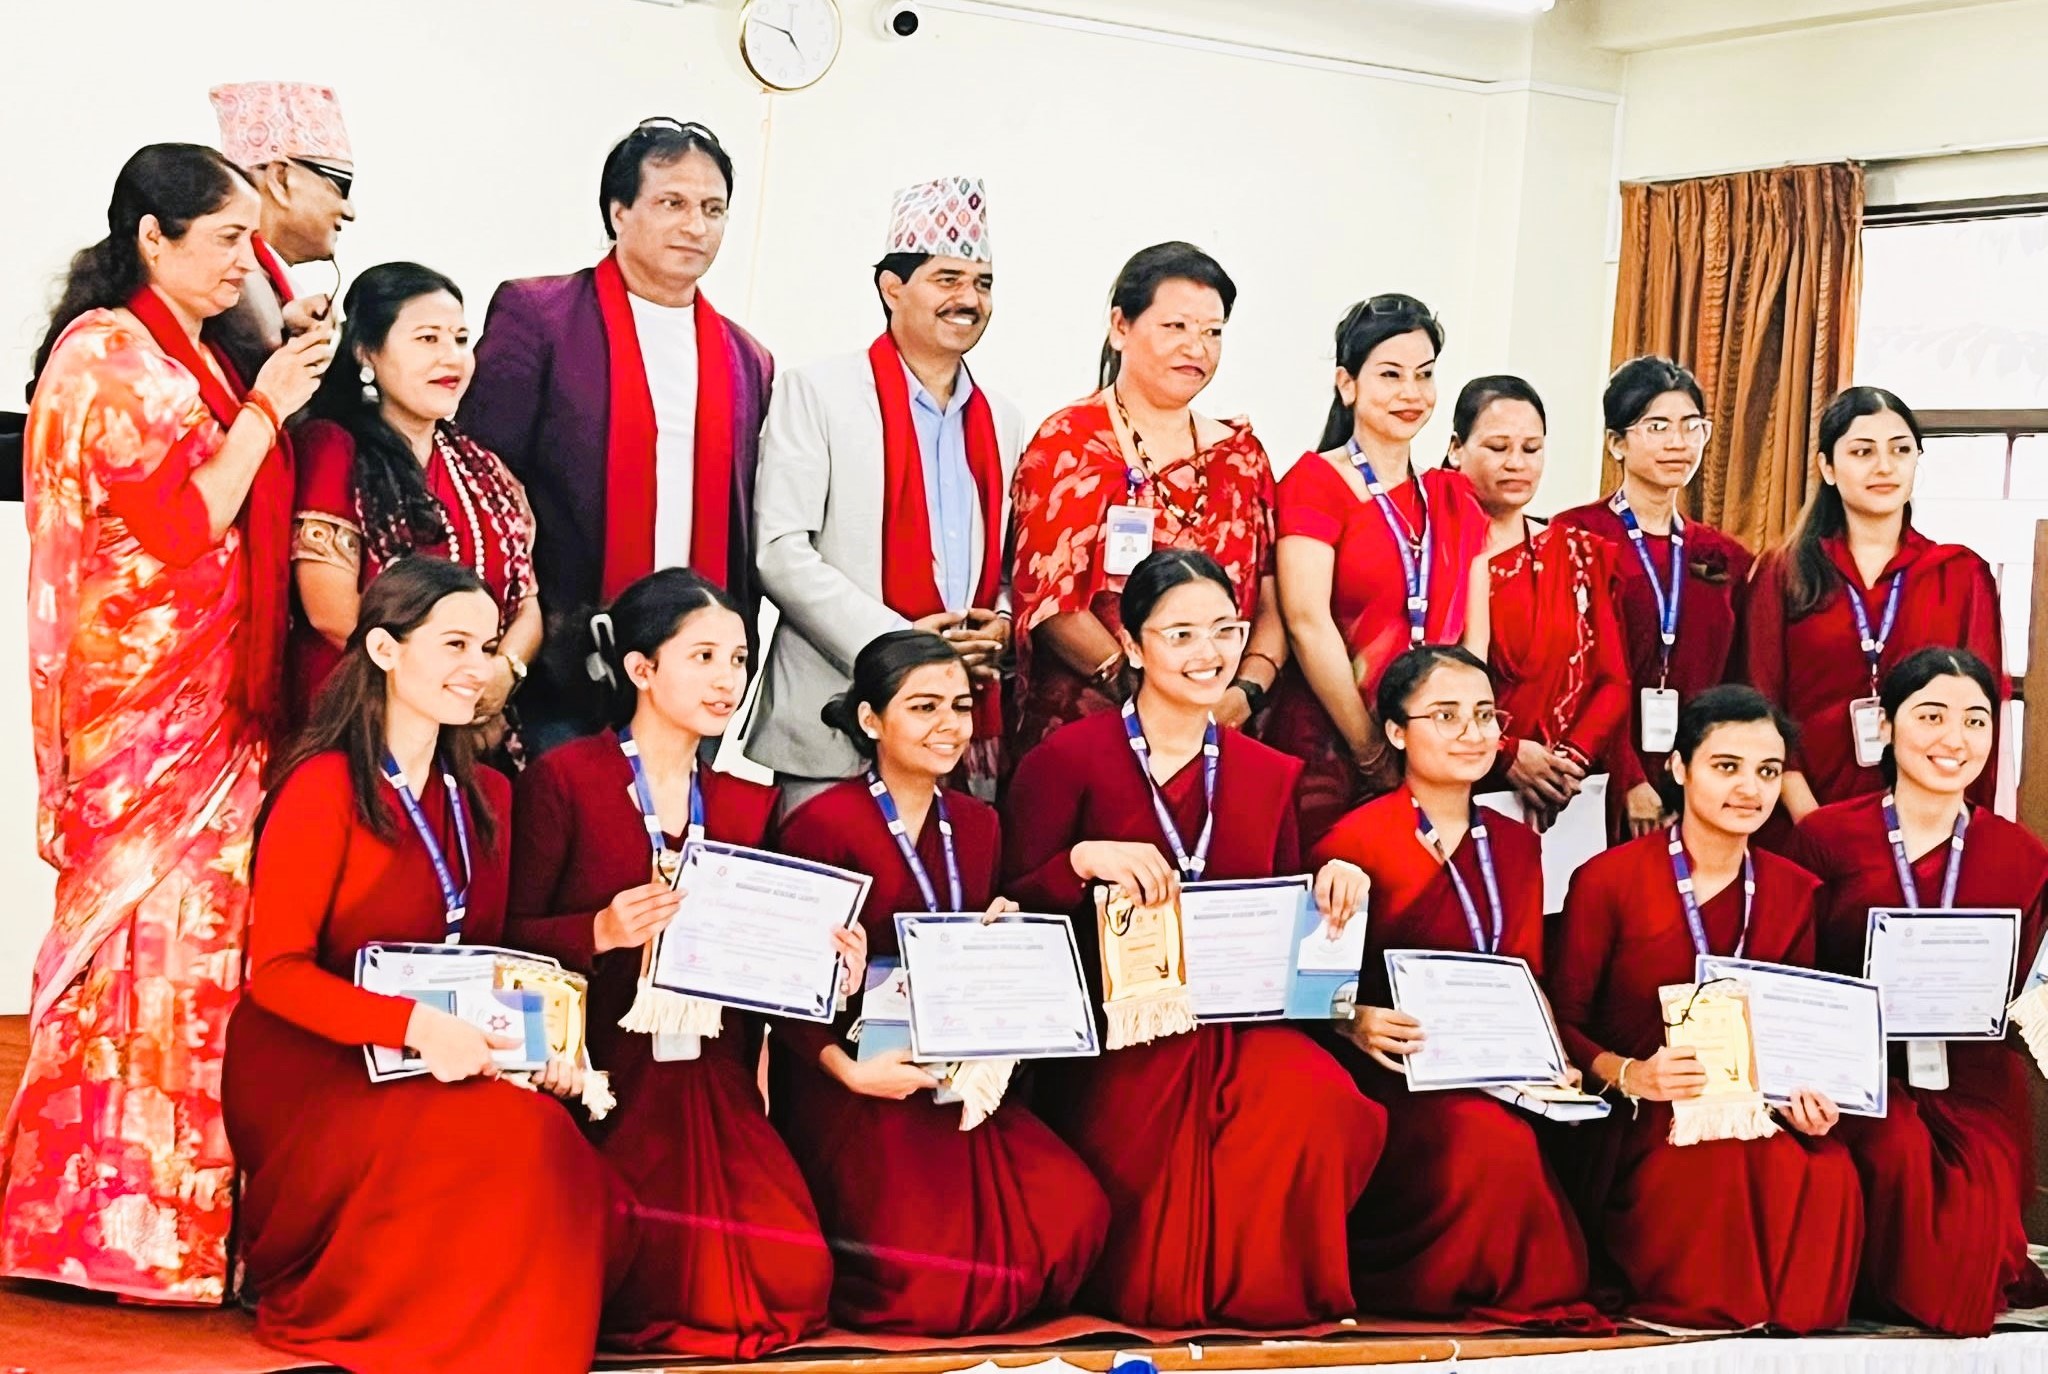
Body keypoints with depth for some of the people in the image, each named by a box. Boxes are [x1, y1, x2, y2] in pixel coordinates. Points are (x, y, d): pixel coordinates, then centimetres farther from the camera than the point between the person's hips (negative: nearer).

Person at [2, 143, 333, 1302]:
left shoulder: (195, 360, 16)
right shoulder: (106, 354, -10)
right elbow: (181, 530, -16)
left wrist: (285, 396, 9)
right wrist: (267, 407, -13)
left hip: (213, 709, 8)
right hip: (147, 708, -8)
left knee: (195, 933, 6)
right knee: (166, 936, -7)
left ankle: (168, 1218, 11)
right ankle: (133, 1232, 0)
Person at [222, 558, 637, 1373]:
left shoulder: (484, 798, 13)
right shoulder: (325, 787, -8)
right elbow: (275, 970, -12)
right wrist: (415, 1025, -27)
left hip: (431, 1080, 6)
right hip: (313, 1078, -5)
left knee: (592, 1199, -23)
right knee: (513, 1139, -32)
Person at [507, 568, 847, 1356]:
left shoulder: (748, 801, 14)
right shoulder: (563, 779, -3)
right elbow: (510, 936, -5)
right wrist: (601, 933, -22)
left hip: (716, 1080, 5)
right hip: (607, 1081, -5)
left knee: (792, 1283, -14)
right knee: (685, 1288, -18)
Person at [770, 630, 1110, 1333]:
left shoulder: (976, 824, 12)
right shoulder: (822, 825, -9)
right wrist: (850, 1070, -22)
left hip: (961, 1083, 6)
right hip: (854, 1092, -6)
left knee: (1074, 1217, -16)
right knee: (928, 1276, -20)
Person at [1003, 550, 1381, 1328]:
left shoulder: (1270, 775, 15)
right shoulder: (1069, 759, 1)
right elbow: (1011, 914, -3)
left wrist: (1331, 891, 0)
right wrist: (1082, 861, -21)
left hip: (1239, 1028, 4)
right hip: (1114, 1038, -4)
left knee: (1318, 1101, -29)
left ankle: (1267, 1290, -6)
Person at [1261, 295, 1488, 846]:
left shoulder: (1453, 497, 14)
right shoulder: (1314, 483, -3)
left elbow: (1475, 634, 9)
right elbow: (1308, 623, -13)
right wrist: (1373, 752, -14)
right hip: (1328, 754, -5)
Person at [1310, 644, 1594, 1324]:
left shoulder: (1516, 845, 17)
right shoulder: (1354, 840, -2)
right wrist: (1355, 1023, -23)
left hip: (1496, 1078, 6)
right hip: (1391, 1079, -6)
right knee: (1486, 1136, -33)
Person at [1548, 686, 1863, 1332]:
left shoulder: (1794, 892, 11)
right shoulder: (1608, 880, -3)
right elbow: (1561, 1022, -2)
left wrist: (1807, 1092, -10)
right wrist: (1631, 1075, -22)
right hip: (1637, 1126, -3)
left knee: (1828, 1175, -31)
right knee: (1719, 1164, -37)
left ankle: (1782, 1303, -6)